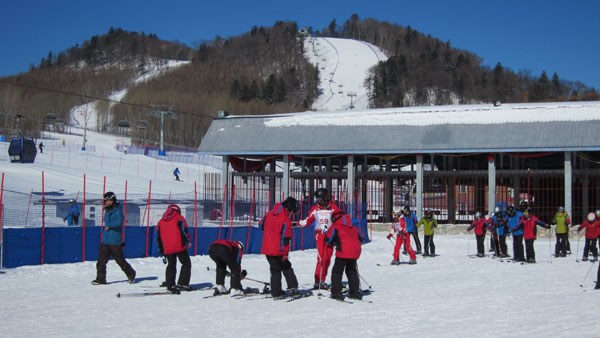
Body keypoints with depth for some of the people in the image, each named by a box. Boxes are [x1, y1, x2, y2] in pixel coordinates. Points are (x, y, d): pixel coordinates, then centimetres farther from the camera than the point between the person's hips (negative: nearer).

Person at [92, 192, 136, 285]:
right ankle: (100, 278, 4)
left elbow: (119, 222, -26)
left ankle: (131, 274, 21)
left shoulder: (118, 210, -10)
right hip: (105, 240, 7)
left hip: (115, 242, -7)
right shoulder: (107, 211, 15)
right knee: (101, 260, -1)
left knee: (120, 260, 2)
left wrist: (109, 226, -16)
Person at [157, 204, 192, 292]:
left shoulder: (161, 222, 17)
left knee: (171, 265, 14)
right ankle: (182, 283, -7)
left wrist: (161, 249, 22)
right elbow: (184, 230, -7)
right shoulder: (179, 218, 5)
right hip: (180, 246, -4)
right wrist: (188, 241, 1)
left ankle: (170, 284, 4)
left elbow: (158, 236, 17)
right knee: (186, 263, 4)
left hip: (167, 248, 4)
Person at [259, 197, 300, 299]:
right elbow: (285, 238, -16)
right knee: (286, 267, 15)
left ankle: (276, 293, 11)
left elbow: (261, 225, 19)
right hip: (278, 250, -5)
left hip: (267, 249, 5)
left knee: (275, 270, 13)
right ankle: (293, 287, 8)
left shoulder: (269, 214, 3)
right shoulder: (286, 220, -15)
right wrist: (285, 253, -12)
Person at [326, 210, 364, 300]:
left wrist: (333, 243, 22)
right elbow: (360, 238, 24)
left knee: (337, 271, 4)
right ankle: (355, 292, 17)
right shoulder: (353, 227, 23)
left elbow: (329, 240, 1)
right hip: (355, 252, 6)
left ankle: (336, 293, -2)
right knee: (352, 271, 19)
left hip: (343, 252, -5)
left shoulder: (335, 226, 6)